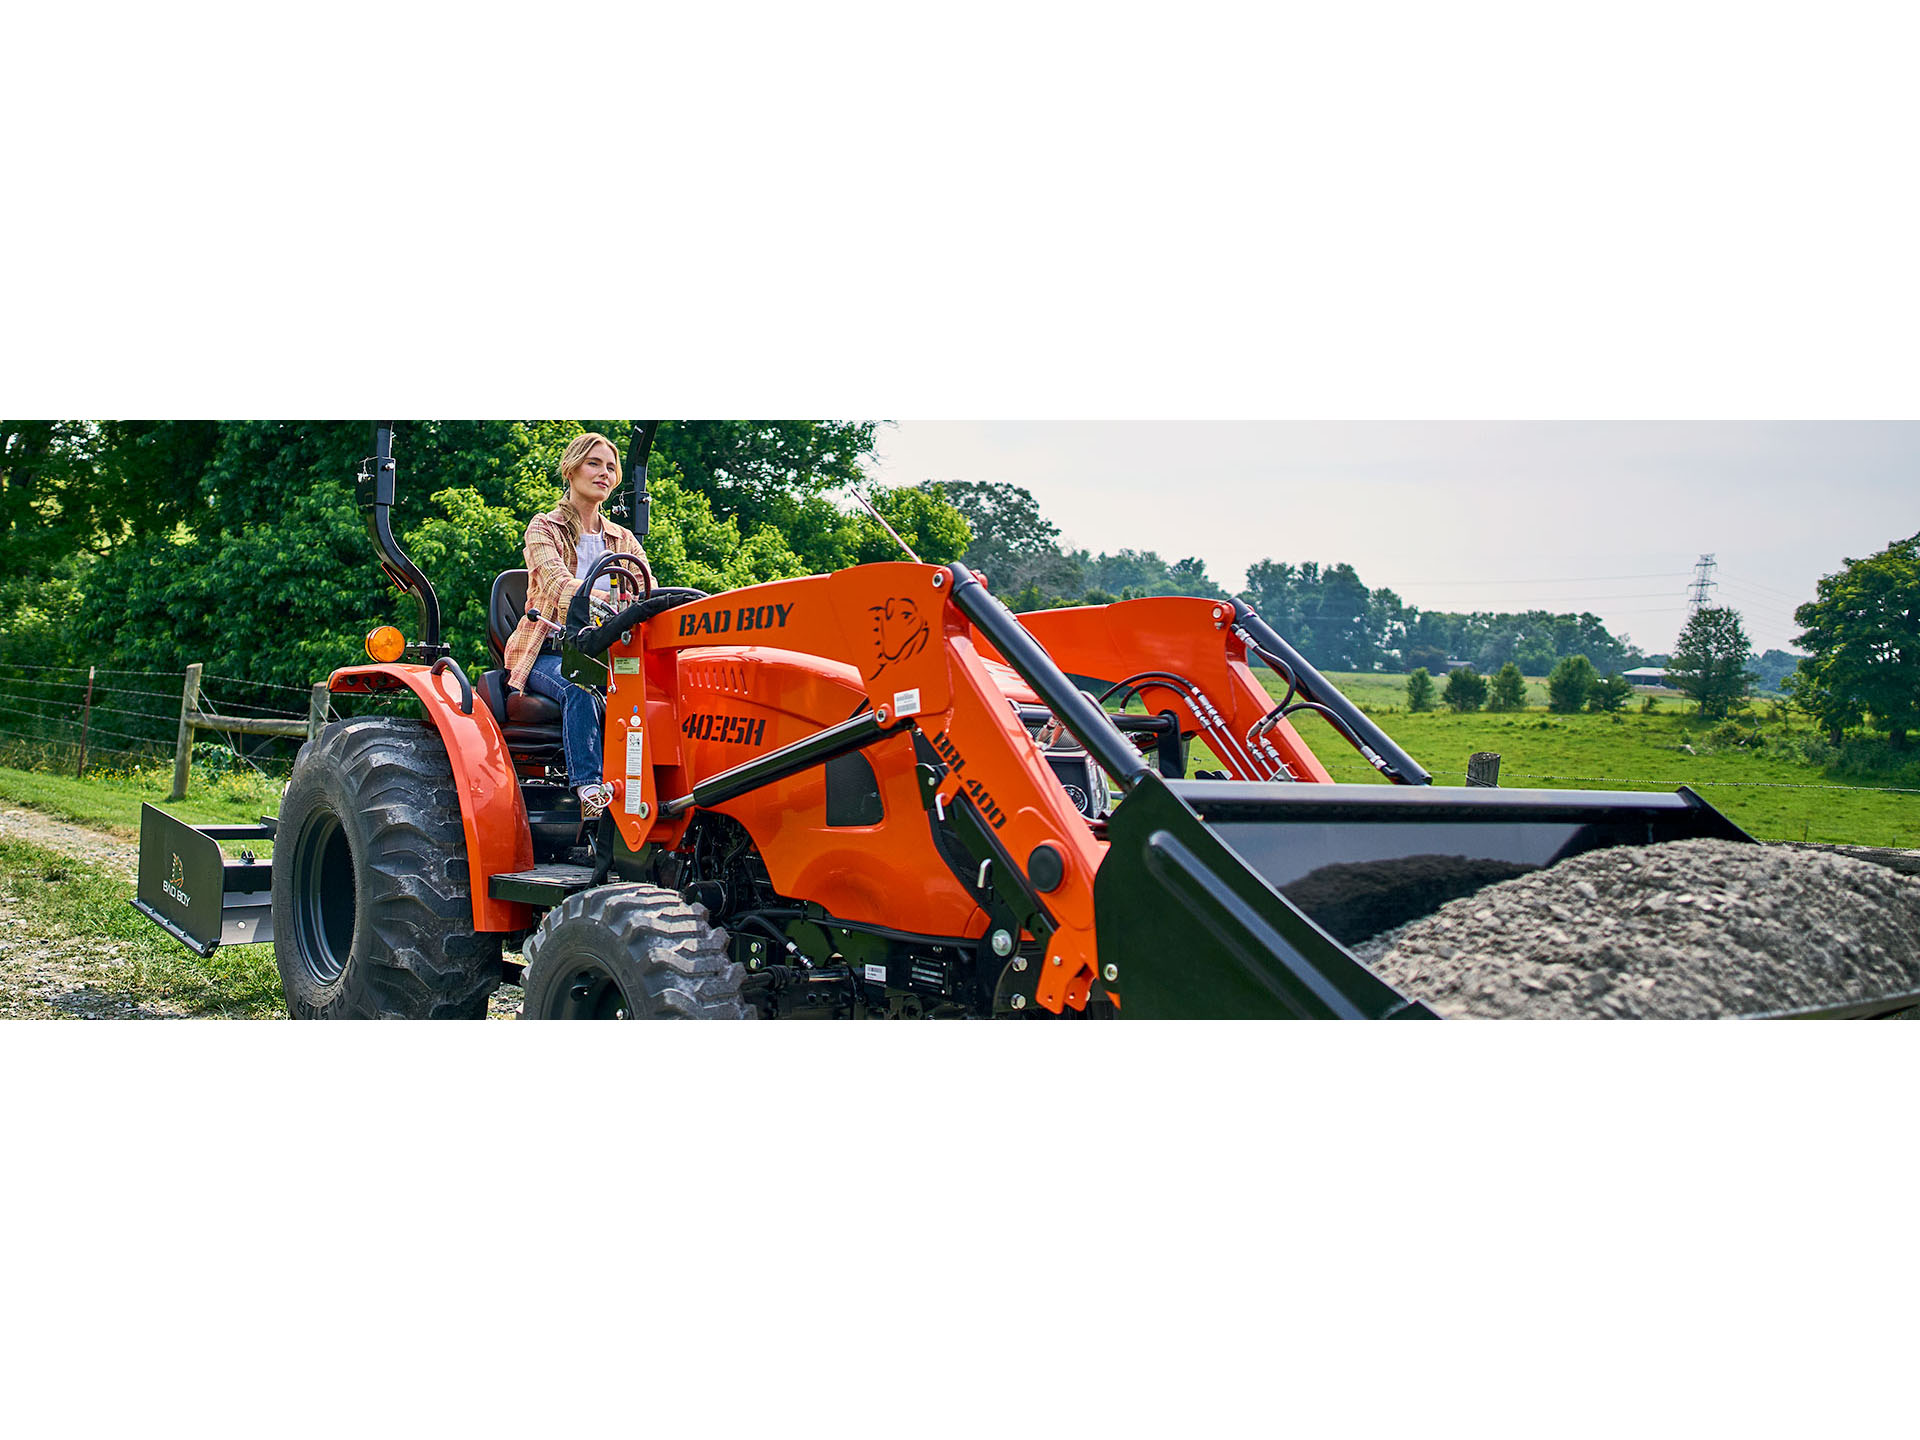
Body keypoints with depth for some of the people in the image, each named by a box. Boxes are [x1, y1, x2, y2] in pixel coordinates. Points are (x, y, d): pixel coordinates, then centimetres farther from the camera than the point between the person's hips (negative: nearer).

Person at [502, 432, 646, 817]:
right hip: (547, 651, -4)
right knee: (580, 689, -37)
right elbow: (557, 582, -17)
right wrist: (604, 599, -39)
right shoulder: (544, 528, 4)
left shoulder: (623, 540, 19)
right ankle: (589, 791, -47)